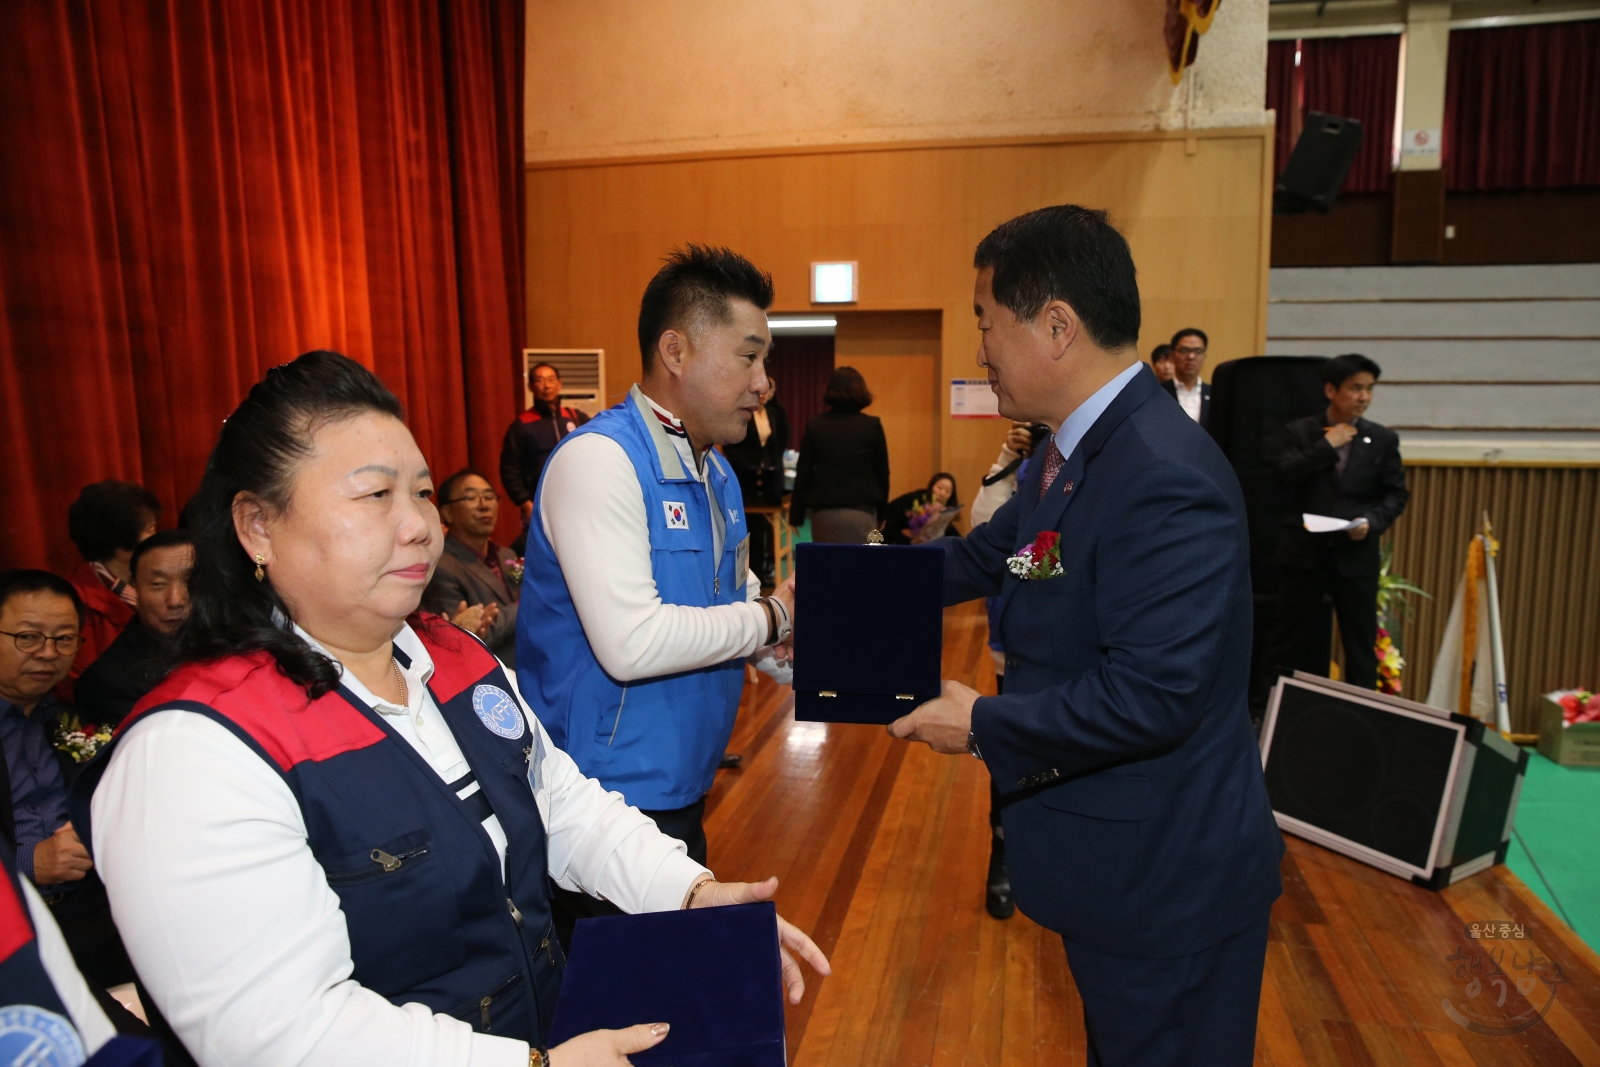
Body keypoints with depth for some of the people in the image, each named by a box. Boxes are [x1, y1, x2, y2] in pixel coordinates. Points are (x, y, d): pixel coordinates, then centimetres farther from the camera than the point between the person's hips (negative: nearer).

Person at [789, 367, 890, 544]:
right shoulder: (872, 425, -3)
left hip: (824, 511, 1)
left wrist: (796, 513, 7)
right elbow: (882, 471, 3)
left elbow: (803, 471, 1)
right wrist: (880, 511, 15)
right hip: (861, 511, -1)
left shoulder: (814, 424, -1)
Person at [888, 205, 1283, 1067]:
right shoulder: (1070, 453, 3)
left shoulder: (1166, 478, -30)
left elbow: (1151, 695, -33)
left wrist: (982, 725, -21)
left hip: (1169, 883, -9)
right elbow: (985, 555, 15)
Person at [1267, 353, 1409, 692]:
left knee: (1360, 644, 7)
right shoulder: (1300, 431, 3)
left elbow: (1397, 493, 5)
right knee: (1290, 642, 6)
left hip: (1357, 554, 1)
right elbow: (1285, 476, -12)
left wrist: (1372, 522, -13)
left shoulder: (1383, 439, 7)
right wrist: (1328, 445, -12)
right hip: (1304, 551, -1)